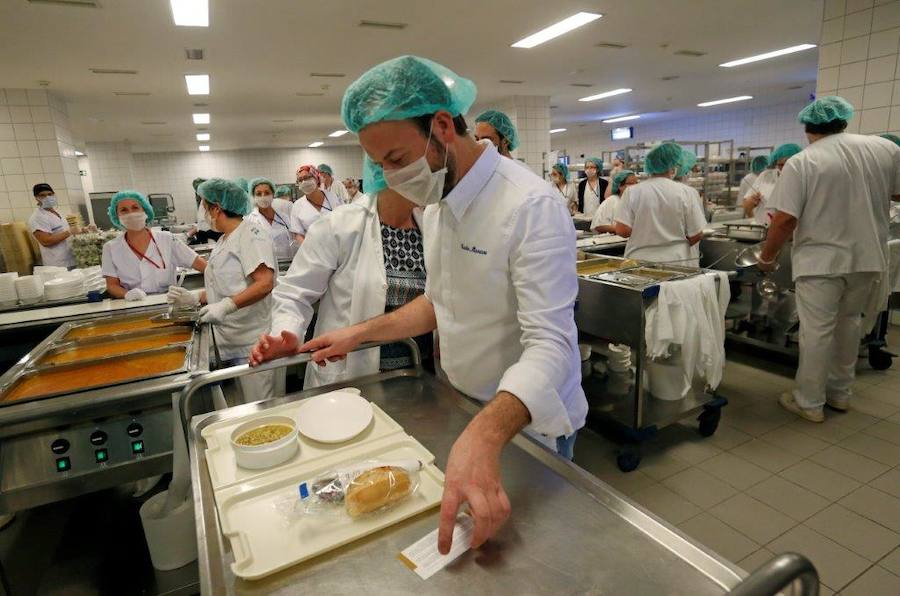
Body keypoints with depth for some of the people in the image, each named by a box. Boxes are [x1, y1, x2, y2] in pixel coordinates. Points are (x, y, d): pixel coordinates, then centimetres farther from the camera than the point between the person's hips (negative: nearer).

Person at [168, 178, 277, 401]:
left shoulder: (251, 234, -10)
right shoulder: (224, 241, 18)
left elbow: (265, 283, -21)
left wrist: (226, 306, -26)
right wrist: (194, 297, 10)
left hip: (252, 343, -9)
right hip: (231, 343, 9)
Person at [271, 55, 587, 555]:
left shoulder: (533, 206, -27)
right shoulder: (438, 204, 1)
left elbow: (550, 344, -33)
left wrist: (485, 436, -49)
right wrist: (360, 334, 5)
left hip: (525, 424, -7)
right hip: (466, 410, 7)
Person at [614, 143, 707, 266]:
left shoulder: (633, 192, -5)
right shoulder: (686, 192, -5)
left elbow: (622, 230, -9)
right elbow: (696, 236, -4)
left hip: (639, 261, 1)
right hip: (677, 261, 0)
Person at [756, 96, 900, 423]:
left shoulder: (800, 162, -12)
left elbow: (785, 220, -17)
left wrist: (766, 258, -5)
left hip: (820, 260, -5)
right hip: (867, 257, 5)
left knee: (816, 331, 3)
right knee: (848, 323, 20)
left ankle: (810, 402, 12)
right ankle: (840, 392, 32)